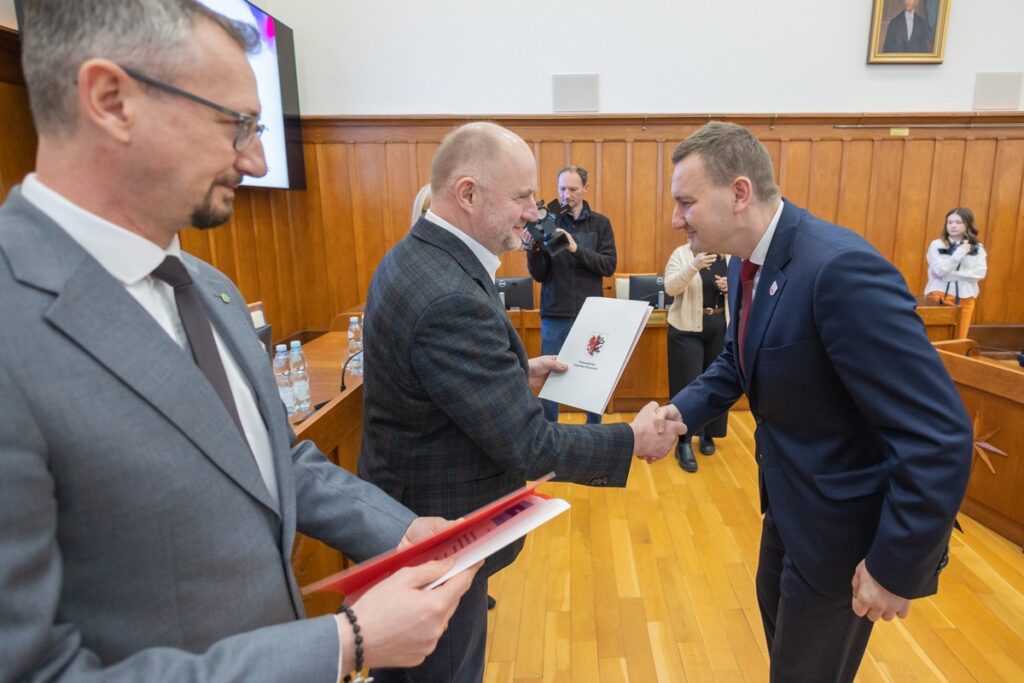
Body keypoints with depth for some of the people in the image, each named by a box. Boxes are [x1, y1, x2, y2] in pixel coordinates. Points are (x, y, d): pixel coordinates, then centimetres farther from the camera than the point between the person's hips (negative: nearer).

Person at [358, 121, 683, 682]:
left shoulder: (415, 257, -1)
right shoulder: (450, 298, -33)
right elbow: (530, 447, -28)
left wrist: (517, 371, 4)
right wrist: (634, 440, -15)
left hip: (407, 510, 9)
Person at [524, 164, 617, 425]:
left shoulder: (600, 223, 4)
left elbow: (609, 266, -7)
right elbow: (540, 275, -2)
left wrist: (576, 249, -20)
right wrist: (532, 250, -21)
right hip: (555, 314, -1)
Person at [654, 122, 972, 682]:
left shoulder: (840, 267, -32)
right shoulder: (748, 264, -3)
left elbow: (940, 436, -31)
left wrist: (896, 566, -23)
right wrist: (683, 409, -7)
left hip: (843, 516, -8)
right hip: (788, 495, 8)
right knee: (778, 614, 32)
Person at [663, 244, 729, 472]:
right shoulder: (681, 253, -4)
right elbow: (670, 288, -18)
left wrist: (730, 286, -10)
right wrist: (694, 266, -31)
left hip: (721, 327, 4)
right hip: (688, 328, -4)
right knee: (688, 384, -3)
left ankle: (708, 435, 28)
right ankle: (684, 443, 4)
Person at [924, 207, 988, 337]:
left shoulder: (977, 248, 5)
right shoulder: (936, 244, -2)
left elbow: (980, 273, -6)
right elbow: (940, 270, -12)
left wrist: (950, 274, -12)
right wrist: (959, 253, -17)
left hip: (965, 298, 3)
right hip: (940, 295, -2)